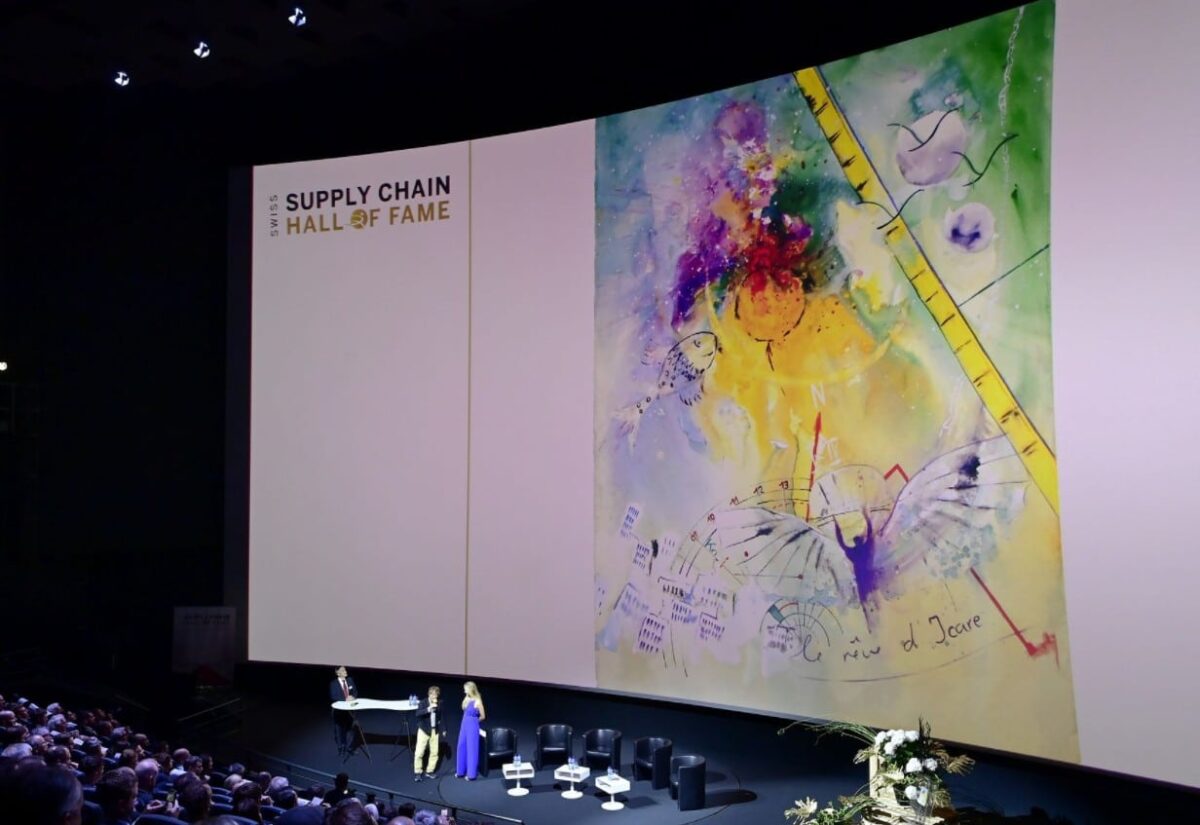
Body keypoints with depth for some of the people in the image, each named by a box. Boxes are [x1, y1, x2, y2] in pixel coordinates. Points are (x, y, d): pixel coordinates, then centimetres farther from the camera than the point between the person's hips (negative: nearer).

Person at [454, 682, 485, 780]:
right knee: (462, 748, 12)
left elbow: (483, 716, -4)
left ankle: (471, 773, 9)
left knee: (472, 749, 1)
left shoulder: (477, 702, -15)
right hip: (464, 726, 7)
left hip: (472, 727, -7)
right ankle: (461, 771, 23)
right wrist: (467, 721, 9)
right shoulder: (466, 699, 4)